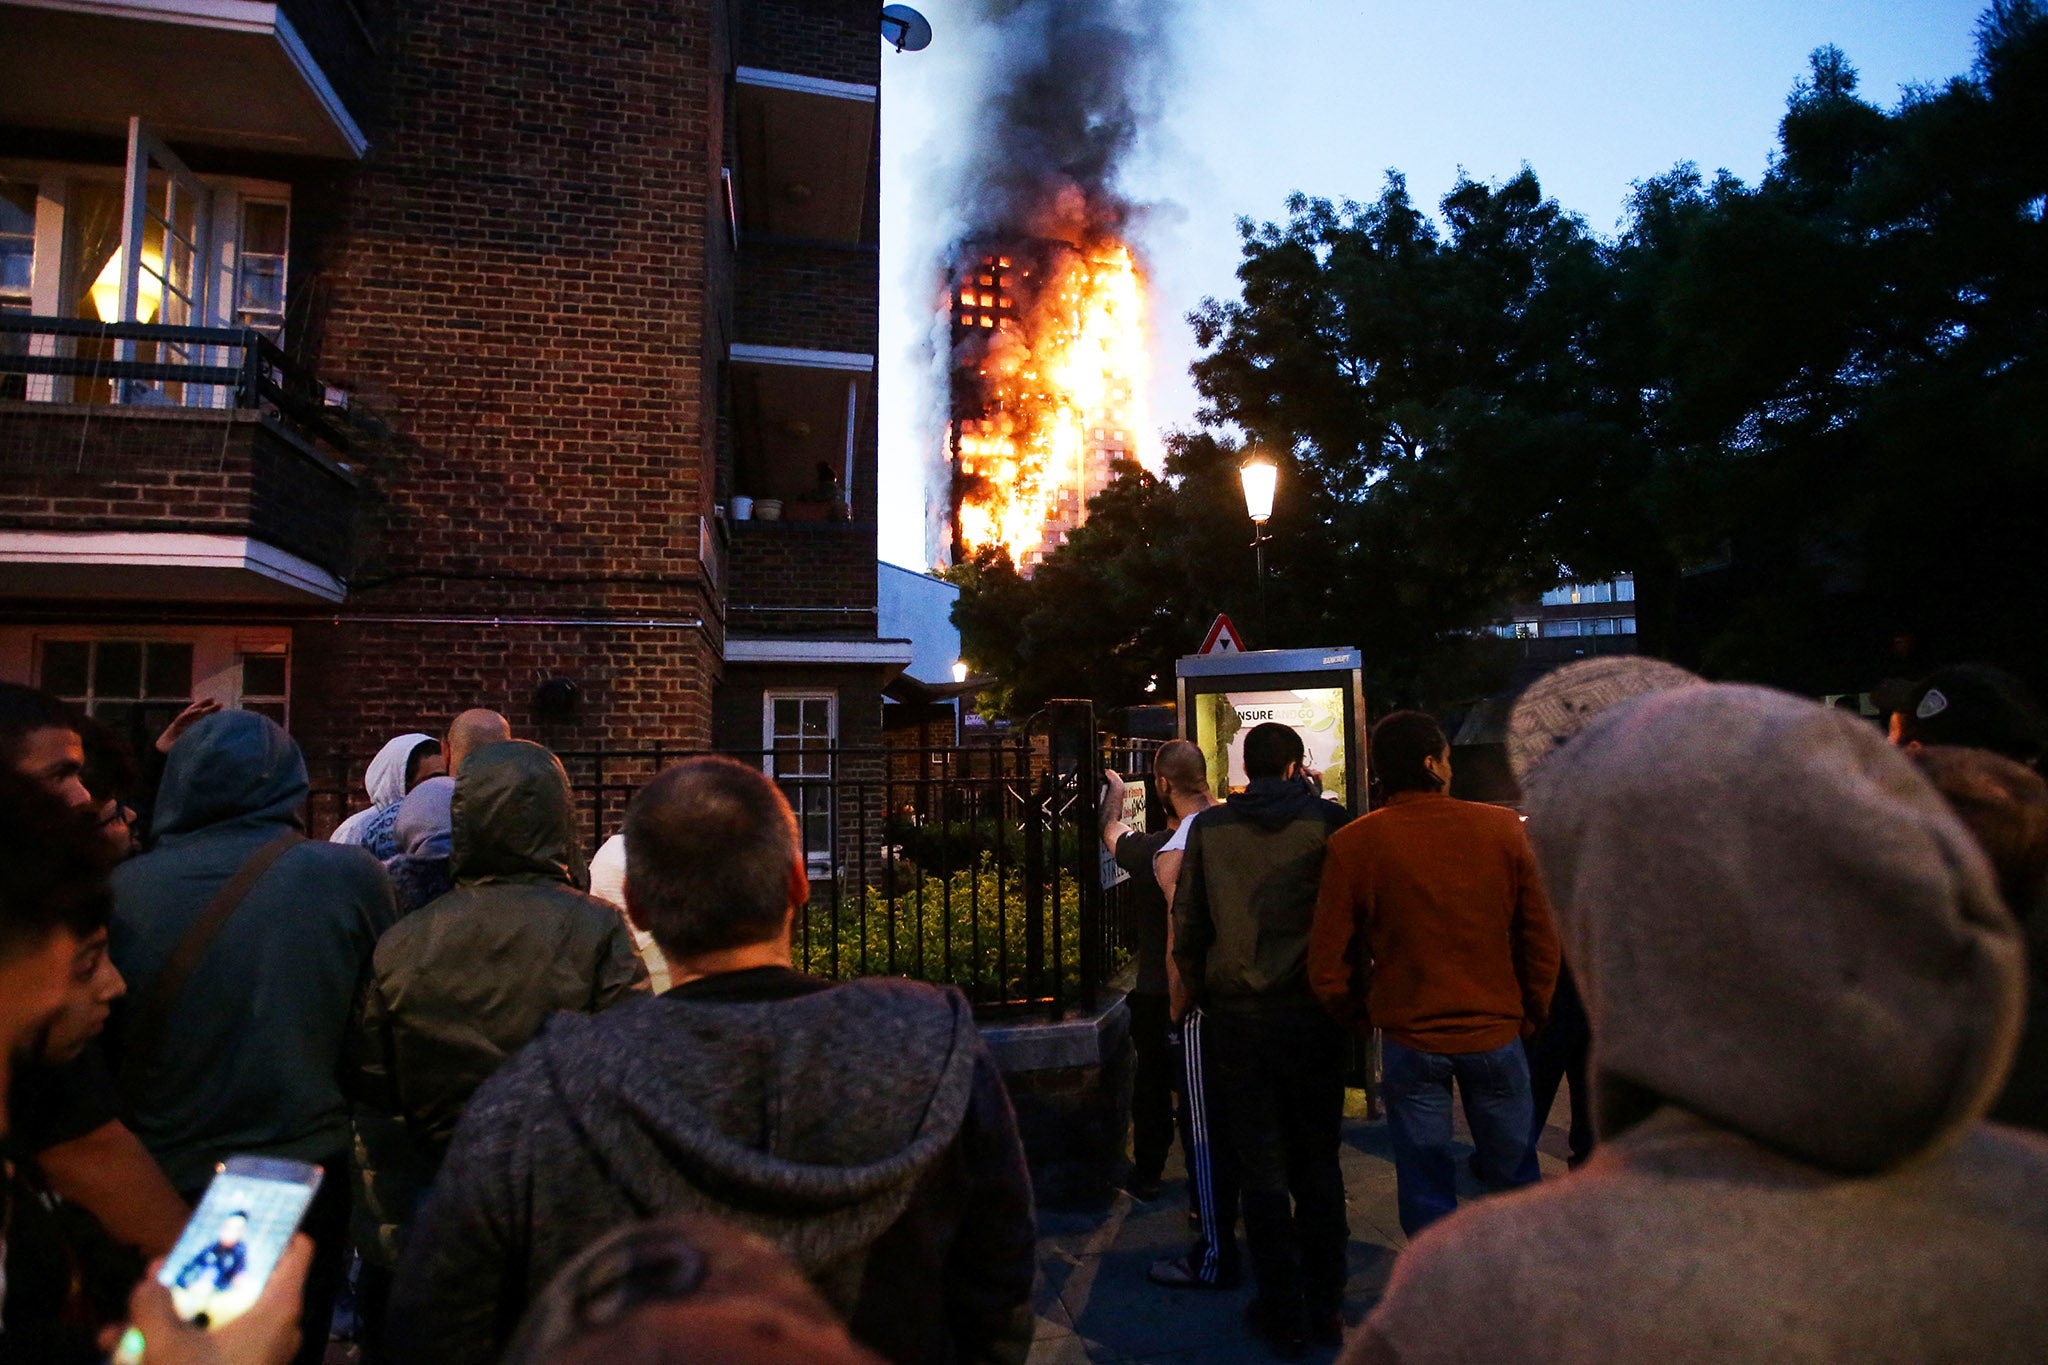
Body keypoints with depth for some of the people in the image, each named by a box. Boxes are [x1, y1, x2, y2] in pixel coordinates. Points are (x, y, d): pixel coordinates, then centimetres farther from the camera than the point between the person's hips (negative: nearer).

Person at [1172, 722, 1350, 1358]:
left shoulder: (1209, 828, -3)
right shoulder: (1326, 820, -6)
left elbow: (1187, 925, 1)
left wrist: (1200, 995, 12)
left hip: (1235, 1015, 0)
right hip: (1312, 1013, 0)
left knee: (1260, 1166, 10)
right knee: (1318, 1160, 15)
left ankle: (1284, 1314, 20)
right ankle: (1325, 1306, 26)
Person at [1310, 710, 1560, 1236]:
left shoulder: (1352, 844, -11)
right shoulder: (1502, 828, -8)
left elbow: (1328, 961, -9)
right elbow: (1541, 937, -1)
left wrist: (1360, 1016, 10)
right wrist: (1532, 1014, 13)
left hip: (1408, 1039, -1)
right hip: (1496, 1030, 2)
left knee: (1425, 1184, 13)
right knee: (1512, 1174, 20)